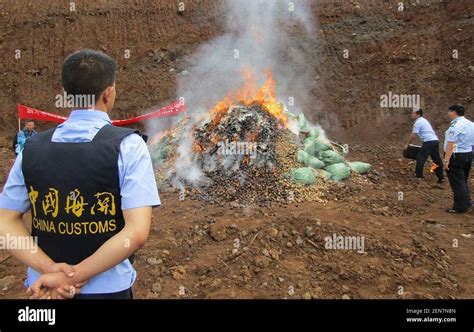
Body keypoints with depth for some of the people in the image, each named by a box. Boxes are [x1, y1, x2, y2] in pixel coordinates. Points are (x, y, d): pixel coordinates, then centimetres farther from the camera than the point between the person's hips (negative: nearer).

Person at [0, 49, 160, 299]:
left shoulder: (32, 147, -4)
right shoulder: (127, 145, -16)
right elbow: (136, 233, -22)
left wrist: (51, 269, -10)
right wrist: (74, 276, -16)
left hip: (44, 285, 3)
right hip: (107, 288, -3)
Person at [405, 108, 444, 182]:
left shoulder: (418, 122, -7)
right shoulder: (423, 120, 22)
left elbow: (413, 136, -9)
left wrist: (407, 144, 3)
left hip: (429, 142, -9)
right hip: (435, 141, 10)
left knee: (420, 158, -2)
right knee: (437, 159, 12)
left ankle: (418, 175, 3)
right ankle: (440, 177, 18)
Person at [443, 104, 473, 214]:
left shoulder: (455, 125, -19)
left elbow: (451, 144, -23)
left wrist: (446, 160, -23)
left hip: (456, 156, -9)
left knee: (457, 182, -1)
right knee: (464, 180, 21)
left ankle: (460, 207, 5)